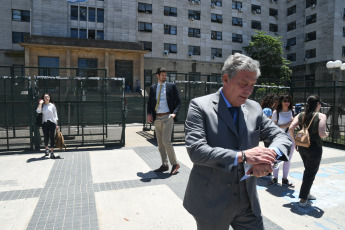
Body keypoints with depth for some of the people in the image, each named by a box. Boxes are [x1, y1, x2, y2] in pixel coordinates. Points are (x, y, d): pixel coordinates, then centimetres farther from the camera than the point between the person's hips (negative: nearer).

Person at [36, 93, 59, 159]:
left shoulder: (52, 105, 6)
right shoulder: (42, 106, 8)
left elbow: (55, 115, 7)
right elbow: (38, 111, -13)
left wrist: (57, 124, 2)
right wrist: (40, 103, -10)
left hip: (52, 122, -1)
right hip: (44, 123, 1)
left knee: (51, 137, -7)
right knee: (46, 137, 7)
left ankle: (52, 152, -4)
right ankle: (47, 148, 35)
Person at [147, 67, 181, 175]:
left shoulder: (171, 86, 2)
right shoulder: (153, 88, 12)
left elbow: (178, 102, 3)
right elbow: (149, 102, 15)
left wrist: (174, 113, -12)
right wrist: (149, 114, -2)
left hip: (168, 117, -4)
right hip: (157, 118, 5)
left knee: (166, 141, -14)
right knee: (160, 143, 9)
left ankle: (175, 164, 2)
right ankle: (164, 165, 20)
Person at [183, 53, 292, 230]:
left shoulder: (254, 108, 4)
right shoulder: (200, 106, -12)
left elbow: (282, 136, 4)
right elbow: (196, 151, -22)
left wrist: (271, 154, -19)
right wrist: (242, 156, -29)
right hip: (212, 203, -4)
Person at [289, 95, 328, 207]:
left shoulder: (301, 115, 3)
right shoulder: (321, 116, -11)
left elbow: (290, 128, -6)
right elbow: (321, 134, -20)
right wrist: (326, 134, 4)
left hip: (302, 147, 6)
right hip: (314, 148, -5)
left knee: (308, 171, 25)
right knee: (310, 173, 7)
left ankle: (306, 194, 38)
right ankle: (303, 200, 12)